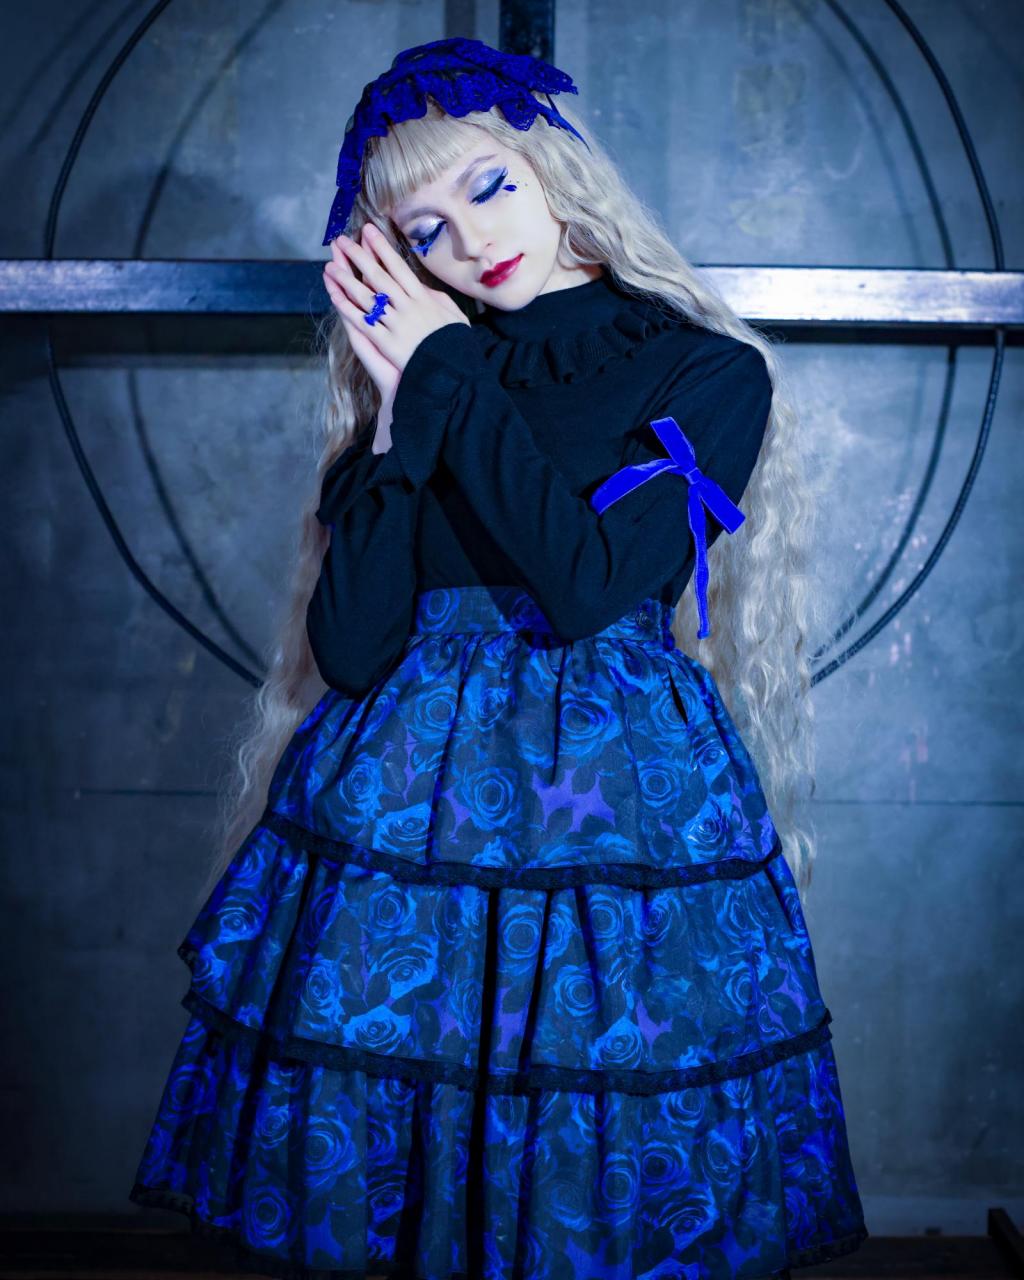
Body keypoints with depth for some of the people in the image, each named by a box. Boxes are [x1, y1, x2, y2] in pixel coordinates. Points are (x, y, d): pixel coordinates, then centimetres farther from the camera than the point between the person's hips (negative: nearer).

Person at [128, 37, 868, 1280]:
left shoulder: (709, 372, 0)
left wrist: (447, 377, -8)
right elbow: (348, 650, -2)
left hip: (624, 804, -2)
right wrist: (405, 415, -8)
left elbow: (586, 583, -16)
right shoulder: (409, 375, 9)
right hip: (405, 796, 3)